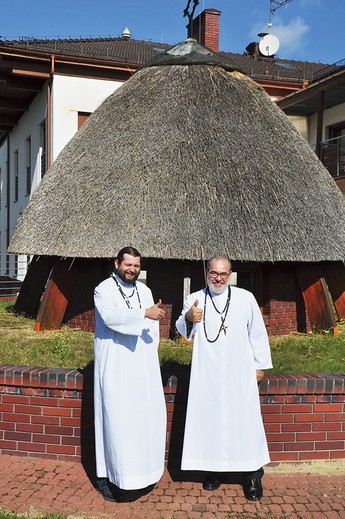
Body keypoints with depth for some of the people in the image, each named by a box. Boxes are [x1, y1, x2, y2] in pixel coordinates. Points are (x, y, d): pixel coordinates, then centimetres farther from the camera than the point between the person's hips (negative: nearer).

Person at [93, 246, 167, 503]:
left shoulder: (145, 290, 12)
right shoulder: (104, 290, -6)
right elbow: (111, 316, -26)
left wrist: (152, 351, 6)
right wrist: (144, 312, -34)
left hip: (143, 366, 6)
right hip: (116, 368, -6)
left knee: (148, 416, 8)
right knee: (117, 418, -4)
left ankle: (143, 470, 23)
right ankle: (109, 475, 7)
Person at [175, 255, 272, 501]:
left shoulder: (245, 298, 2)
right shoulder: (194, 299, 4)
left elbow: (257, 333, 7)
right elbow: (184, 332, 5)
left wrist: (260, 365, 6)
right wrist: (188, 319, -17)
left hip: (240, 372, -1)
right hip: (207, 374, 1)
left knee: (245, 420, 0)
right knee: (210, 419, 6)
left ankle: (252, 474, 13)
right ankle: (218, 467, 24)